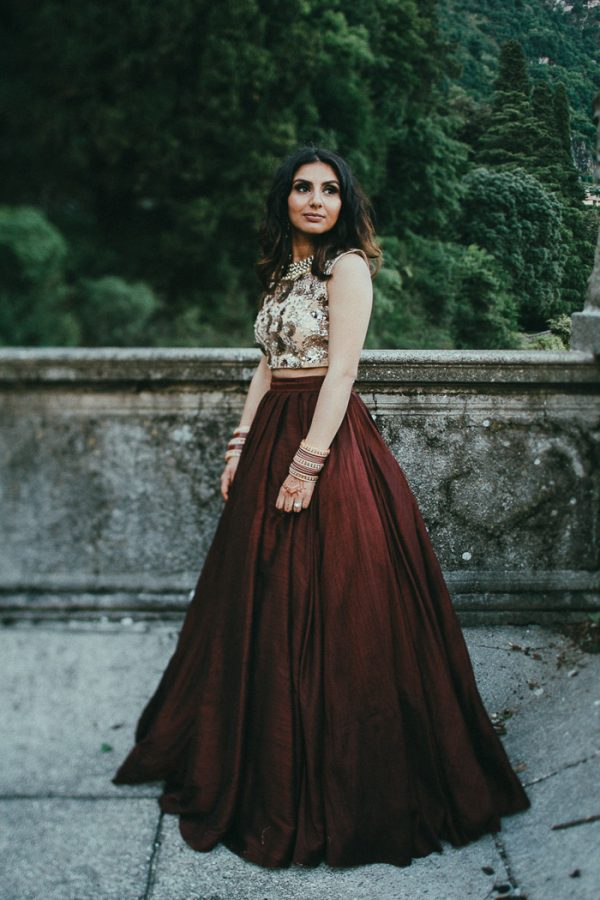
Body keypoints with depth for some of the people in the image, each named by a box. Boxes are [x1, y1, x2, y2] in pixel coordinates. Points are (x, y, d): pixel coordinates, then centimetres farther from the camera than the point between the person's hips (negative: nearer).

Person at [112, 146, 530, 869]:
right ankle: (260, 765, 32)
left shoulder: (346, 266, -7)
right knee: (261, 604, 14)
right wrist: (241, 445, 11)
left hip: (326, 439, -8)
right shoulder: (283, 269, 17)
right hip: (272, 437, 8)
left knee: (322, 610, -2)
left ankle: (324, 789, 14)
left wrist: (308, 460, -20)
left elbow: (340, 372, -15)